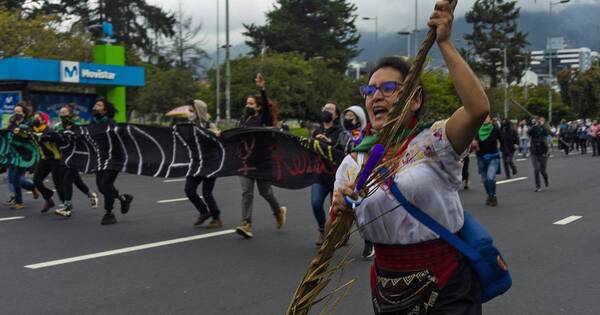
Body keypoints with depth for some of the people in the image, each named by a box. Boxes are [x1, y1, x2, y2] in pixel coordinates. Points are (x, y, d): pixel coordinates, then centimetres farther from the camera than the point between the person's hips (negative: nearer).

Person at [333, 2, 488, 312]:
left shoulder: (433, 142, -10)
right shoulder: (353, 163, 1)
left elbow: (479, 108, -30)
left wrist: (445, 44, -26)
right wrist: (339, 208, -19)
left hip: (447, 290, -4)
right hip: (387, 290, 4)